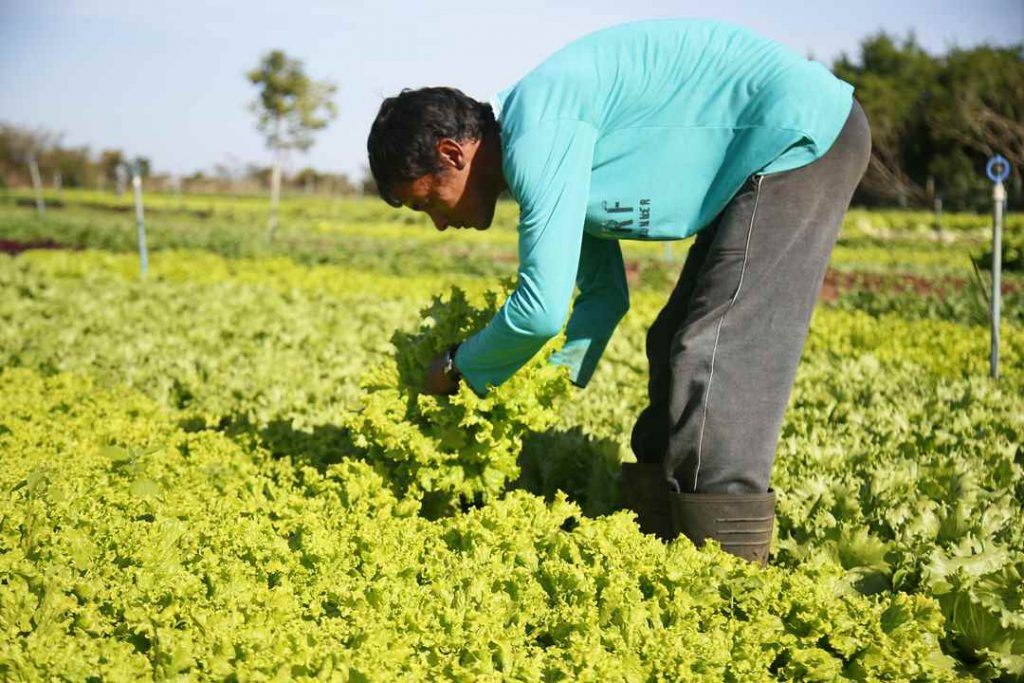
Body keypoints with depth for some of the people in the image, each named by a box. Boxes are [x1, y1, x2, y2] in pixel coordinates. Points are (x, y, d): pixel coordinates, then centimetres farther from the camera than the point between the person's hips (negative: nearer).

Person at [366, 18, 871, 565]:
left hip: (806, 131, -10)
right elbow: (604, 294, 18)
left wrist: (459, 368, -7)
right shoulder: (548, 161, 10)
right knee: (678, 344, 12)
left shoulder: (538, 131, -21)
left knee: (719, 354, -13)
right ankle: (658, 531, 18)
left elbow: (542, 308, -25)